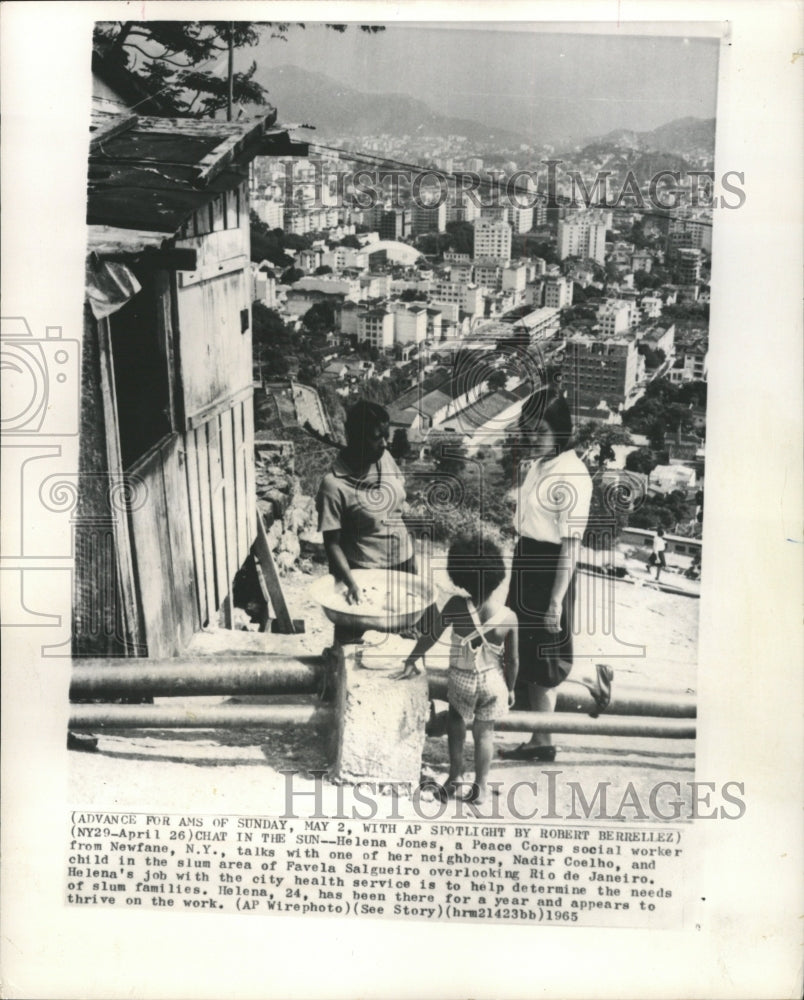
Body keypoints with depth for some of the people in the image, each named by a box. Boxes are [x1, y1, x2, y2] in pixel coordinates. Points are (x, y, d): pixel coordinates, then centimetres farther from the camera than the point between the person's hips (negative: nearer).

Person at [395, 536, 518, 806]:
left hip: (460, 680, -1)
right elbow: (512, 660, -8)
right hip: (492, 681, 1)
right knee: (484, 732, 18)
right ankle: (480, 787, 27)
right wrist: (510, 689, 9)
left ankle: (455, 776, 27)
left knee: (456, 723, 23)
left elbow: (431, 637, -12)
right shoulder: (509, 617, -18)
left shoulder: (456, 606, -23)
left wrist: (411, 662, 2)